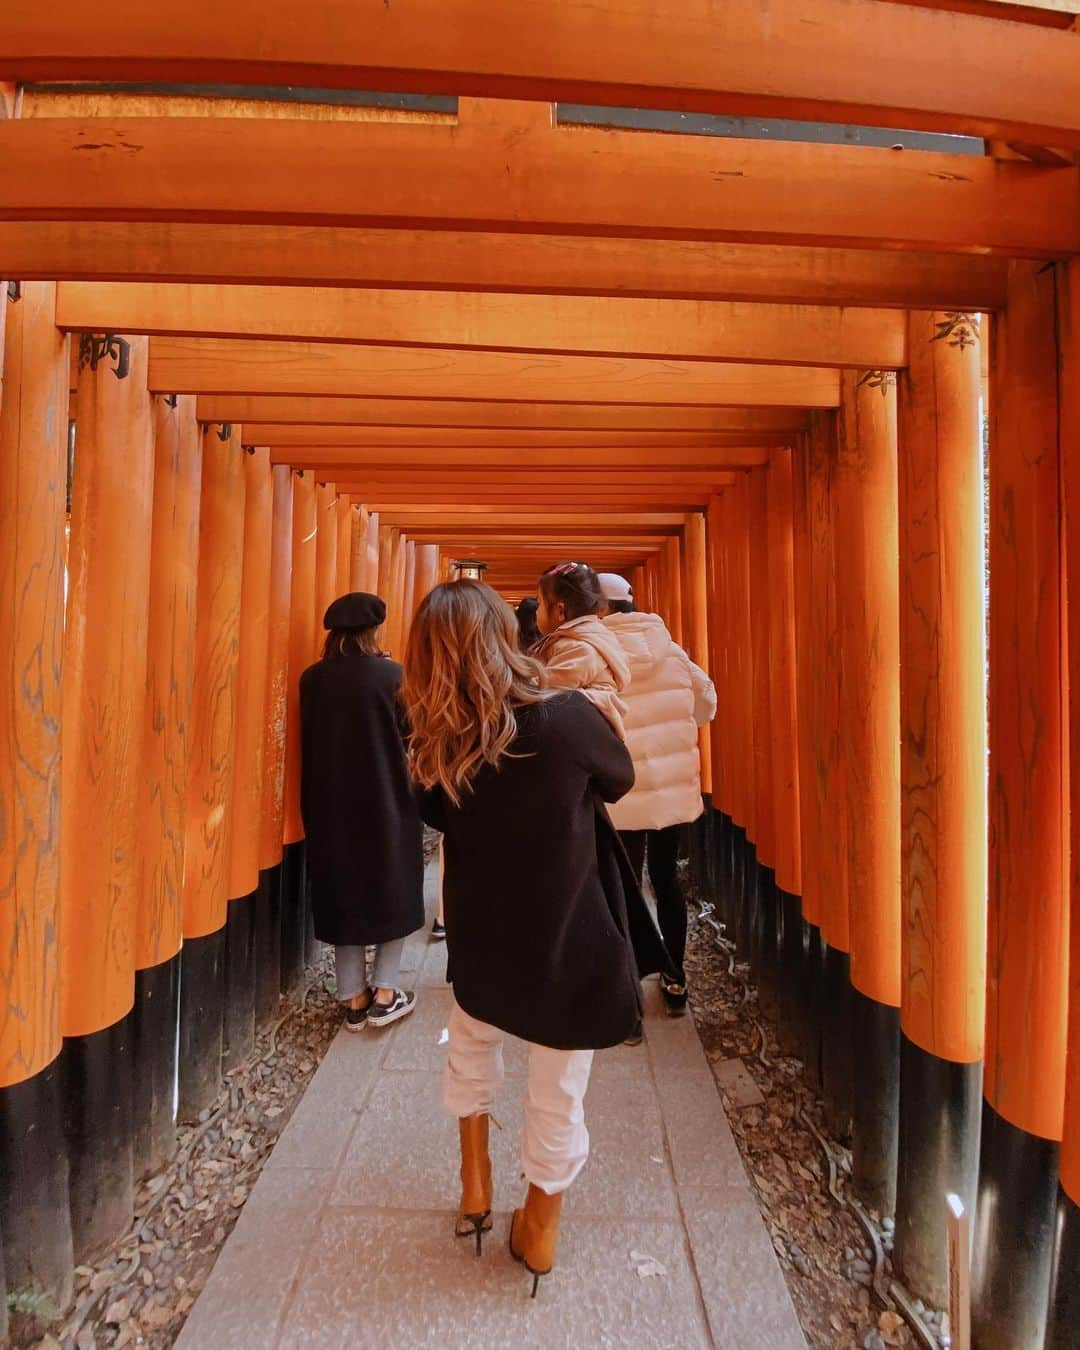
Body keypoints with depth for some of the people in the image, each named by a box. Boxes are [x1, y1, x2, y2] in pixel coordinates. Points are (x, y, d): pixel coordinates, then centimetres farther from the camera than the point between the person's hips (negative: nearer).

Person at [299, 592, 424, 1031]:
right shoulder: (390, 674, -14)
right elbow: (410, 735, -7)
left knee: (344, 893, 16)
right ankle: (384, 994, 22)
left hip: (330, 803, 4)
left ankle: (354, 999, 26)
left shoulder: (313, 679, -2)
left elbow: (312, 740, 6)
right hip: (387, 798, -3)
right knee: (393, 890, 15)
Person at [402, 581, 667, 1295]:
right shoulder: (566, 715, -25)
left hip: (484, 943, 3)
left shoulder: (438, 745, -14)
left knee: (471, 1043, 34)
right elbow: (620, 779, -5)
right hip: (573, 942, -2)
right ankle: (540, 1231, 45)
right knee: (558, 1096, 21)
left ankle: (475, 1187, 49)